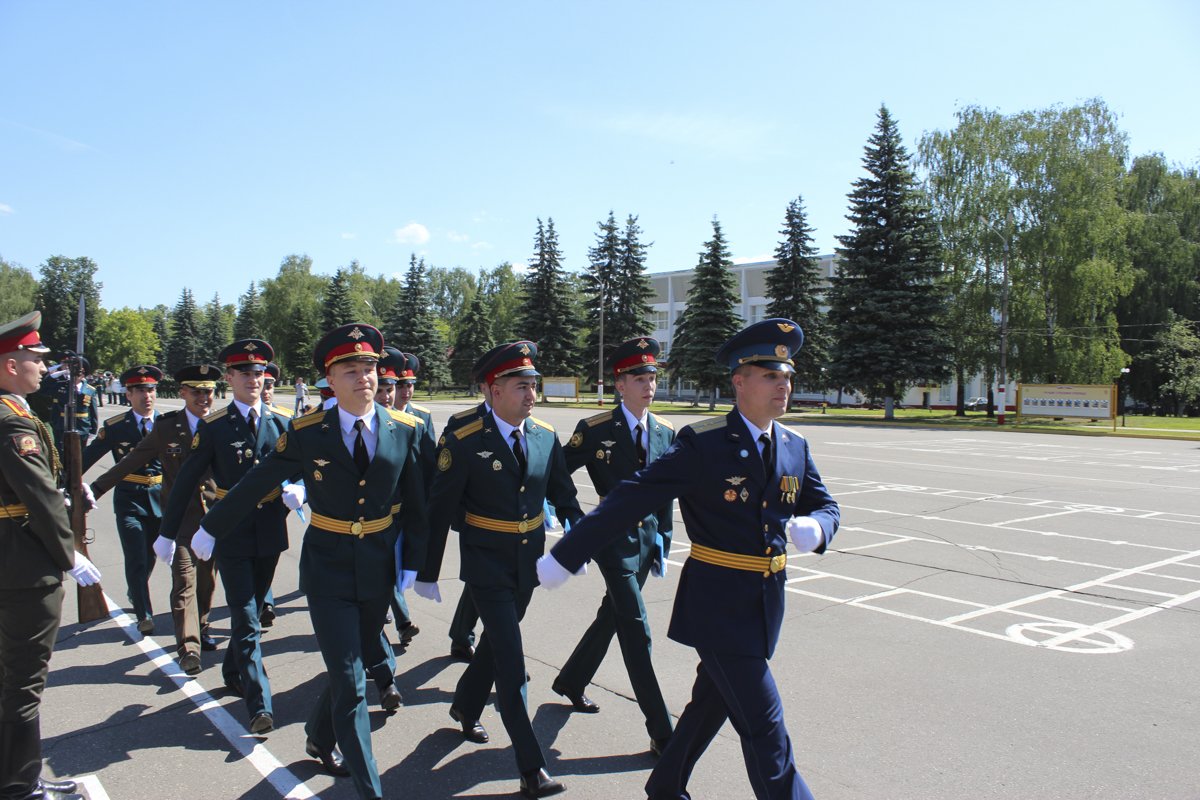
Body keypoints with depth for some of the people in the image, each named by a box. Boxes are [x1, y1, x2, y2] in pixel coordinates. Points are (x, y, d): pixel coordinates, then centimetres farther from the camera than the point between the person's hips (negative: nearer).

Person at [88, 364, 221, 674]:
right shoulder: (166, 427, 0)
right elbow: (131, 462, 5)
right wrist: (95, 489, 2)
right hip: (181, 517, -2)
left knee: (207, 578, 15)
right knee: (184, 580, -9)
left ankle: (200, 629, 34)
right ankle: (188, 647, -11)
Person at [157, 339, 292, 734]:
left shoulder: (279, 423, 3)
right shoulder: (213, 427, -6)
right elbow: (185, 482, -2)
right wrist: (168, 533, 1)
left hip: (270, 531, 4)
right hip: (231, 533, -4)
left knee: (250, 611, 19)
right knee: (247, 621, -5)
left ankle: (234, 674, 40)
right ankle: (260, 705, -4)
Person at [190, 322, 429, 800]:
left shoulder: (404, 430, -4)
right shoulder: (307, 433, -9)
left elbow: (414, 504, 3)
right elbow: (255, 484, 2)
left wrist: (412, 561, 2)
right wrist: (211, 527, 11)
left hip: (379, 571, 3)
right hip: (328, 570, -3)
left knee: (350, 667, 19)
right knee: (350, 684, -3)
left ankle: (320, 738, 48)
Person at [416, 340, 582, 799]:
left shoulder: (546, 437, -2)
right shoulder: (465, 444, -16)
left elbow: (564, 498, 7)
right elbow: (439, 513, -11)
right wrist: (428, 573, -6)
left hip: (529, 563, 5)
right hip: (487, 566, -5)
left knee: (495, 643, 22)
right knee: (511, 663, -5)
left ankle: (465, 708, 48)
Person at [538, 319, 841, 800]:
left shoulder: (795, 447, 4)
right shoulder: (702, 444, -17)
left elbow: (825, 506, 12)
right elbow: (630, 501, -19)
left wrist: (814, 528, -14)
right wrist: (565, 557, -19)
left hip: (766, 606, 7)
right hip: (718, 606, -7)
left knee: (711, 704, 22)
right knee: (765, 729, -4)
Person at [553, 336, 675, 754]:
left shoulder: (665, 433, 4)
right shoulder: (595, 430, -12)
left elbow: (666, 495, 11)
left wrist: (663, 542, 10)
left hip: (647, 538, 6)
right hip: (613, 537, -6)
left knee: (612, 615, 19)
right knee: (636, 631, -7)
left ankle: (571, 681, 42)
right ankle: (661, 731, 0)